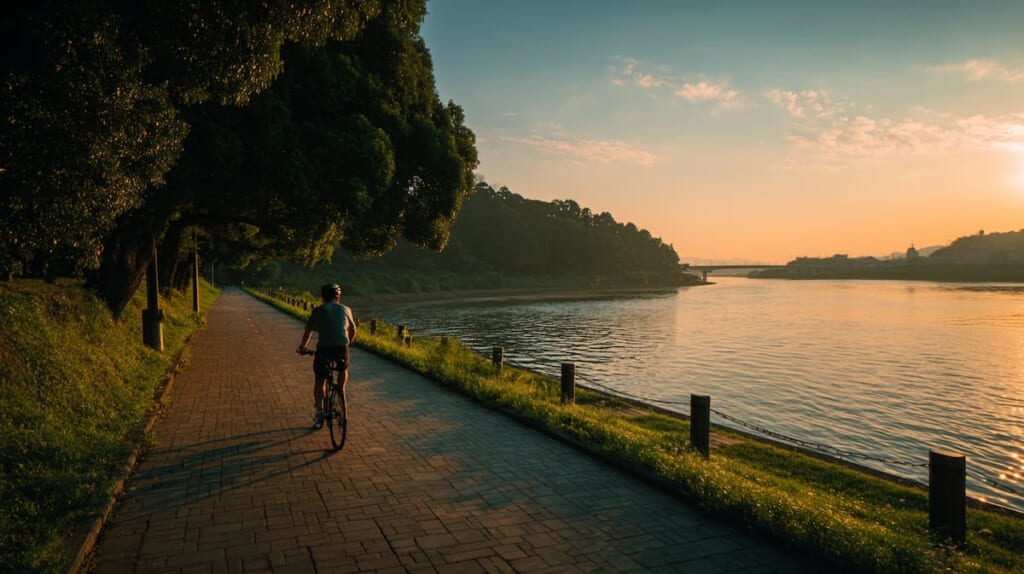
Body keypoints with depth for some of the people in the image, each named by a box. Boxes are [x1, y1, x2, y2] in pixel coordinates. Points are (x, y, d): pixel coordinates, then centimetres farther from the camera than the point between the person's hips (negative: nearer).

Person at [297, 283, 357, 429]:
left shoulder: (318, 310, 12)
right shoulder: (346, 310, 16)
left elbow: (308, 332, 17)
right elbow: (353, 330, 27)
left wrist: (303, 346, 34)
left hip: (324, 349, -1)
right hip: (342, 349, 1)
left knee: (319, 380, 14)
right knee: (343, 370, 33)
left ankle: (319, 411, 6)